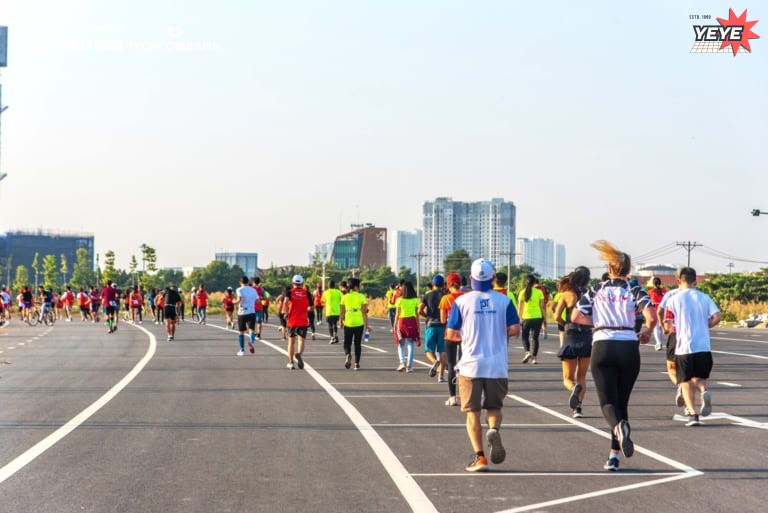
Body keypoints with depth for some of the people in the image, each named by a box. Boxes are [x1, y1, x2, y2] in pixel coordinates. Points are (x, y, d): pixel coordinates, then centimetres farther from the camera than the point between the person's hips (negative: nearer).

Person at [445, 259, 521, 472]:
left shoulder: (462, 301, -2)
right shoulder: (504, 301, 0)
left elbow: (450, 334, -2)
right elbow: (514, 329, -4)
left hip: (471, 364, -1)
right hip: (497, 365, 1)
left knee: (473, 411, 7)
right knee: (494, 407, 17)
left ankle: (479, 457, -2)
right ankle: (494, 430, -15)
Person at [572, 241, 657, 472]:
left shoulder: (595, 291, 9)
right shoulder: (635, 291, 4)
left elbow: (576, 317, 4)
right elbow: (651, 317, -10)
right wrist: (647, 333, 10)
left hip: (602, 347, 0)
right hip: (629, 348, 0)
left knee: (607, 402, 3)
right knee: (622, 402, 12)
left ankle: (618, 427, -33)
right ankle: (614, 456, 7)